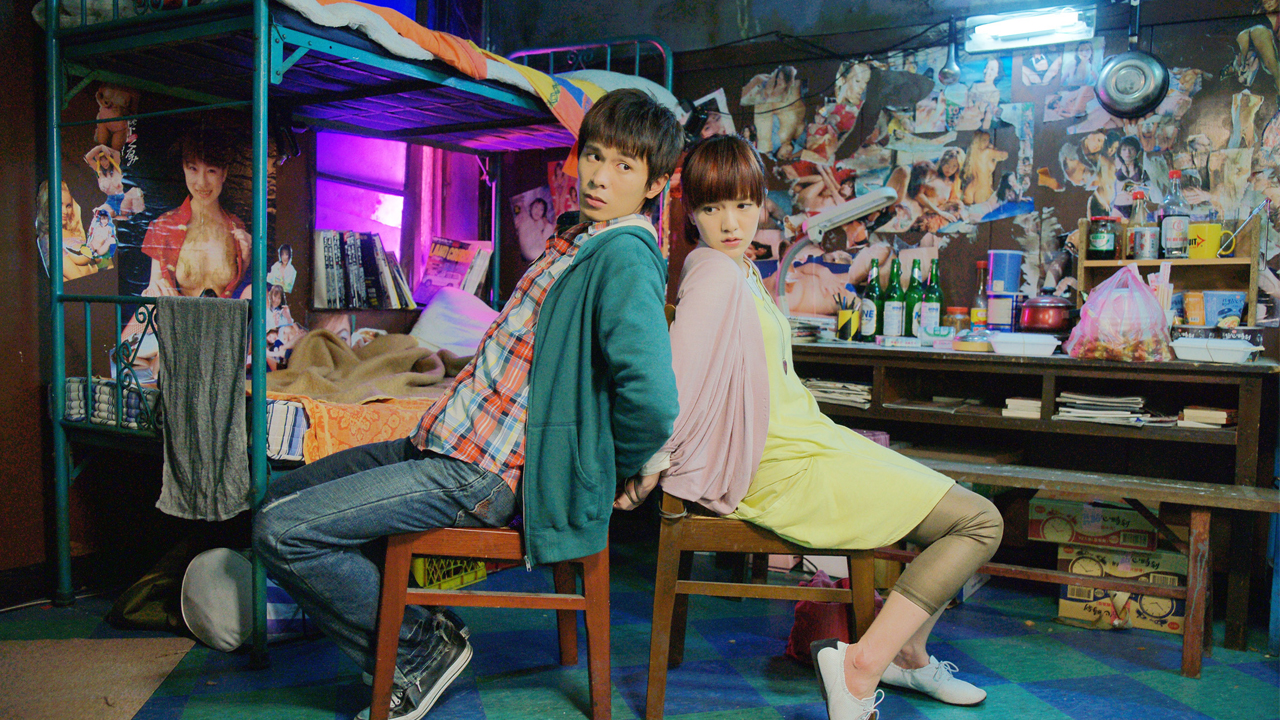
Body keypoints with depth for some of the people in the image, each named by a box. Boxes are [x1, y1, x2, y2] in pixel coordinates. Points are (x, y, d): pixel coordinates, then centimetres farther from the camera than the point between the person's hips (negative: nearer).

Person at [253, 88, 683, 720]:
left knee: (282, 530, -13)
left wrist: (606, 472, -13)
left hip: (488, 470, -10)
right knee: (285, 494, 18)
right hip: (454, 438, 10)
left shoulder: (624, 254, -17)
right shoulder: (578, 237, 12)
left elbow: (651, 401, -30)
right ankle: (415, 648, 16)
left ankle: (422, 648, 6)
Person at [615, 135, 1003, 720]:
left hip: (807, 439, 10)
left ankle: (908, 655, 30)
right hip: (786, 468, -10)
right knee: (980, 522, -9)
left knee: (960, 510, 21)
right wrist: (647, 473, -17)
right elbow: (677, 380, -22)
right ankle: (860, 667, -10)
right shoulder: (715, 273, -17)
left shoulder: (741, 270, 14)